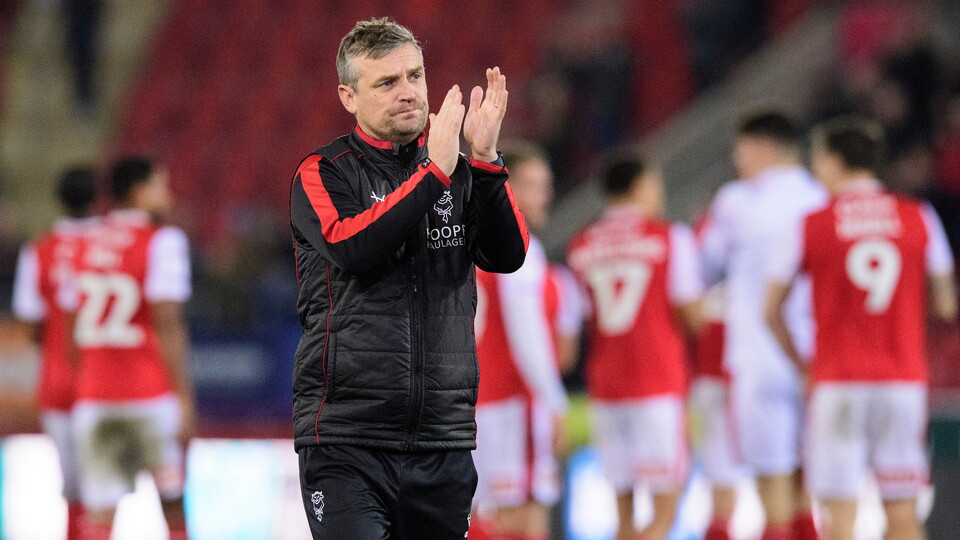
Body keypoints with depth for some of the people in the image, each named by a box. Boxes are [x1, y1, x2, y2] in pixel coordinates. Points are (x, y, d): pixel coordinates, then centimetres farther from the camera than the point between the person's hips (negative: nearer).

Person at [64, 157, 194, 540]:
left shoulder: (88, 246, 12)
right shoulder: (162, 242, -6)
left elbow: (76, 326, 13)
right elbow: (167, 325, -13)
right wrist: (184, 397, -11)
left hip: (93, 399, 4)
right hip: (152, 394, -4)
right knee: (173, 507, 10)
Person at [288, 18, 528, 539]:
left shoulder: (461, 174, 13)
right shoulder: (323, 174, 2)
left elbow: (508, 255, -2)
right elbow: (352, 248, -17)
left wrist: (484, 160, -15)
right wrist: (434, 172, -19)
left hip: (444, 439, 4)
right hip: (346, 437, -4)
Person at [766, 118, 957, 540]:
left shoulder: (811, 225, -2)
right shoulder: (919, 217, 4)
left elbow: (772, 311, 1)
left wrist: (800, 363, 15)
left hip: (838, 383, -2)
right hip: (904, 379, 2)